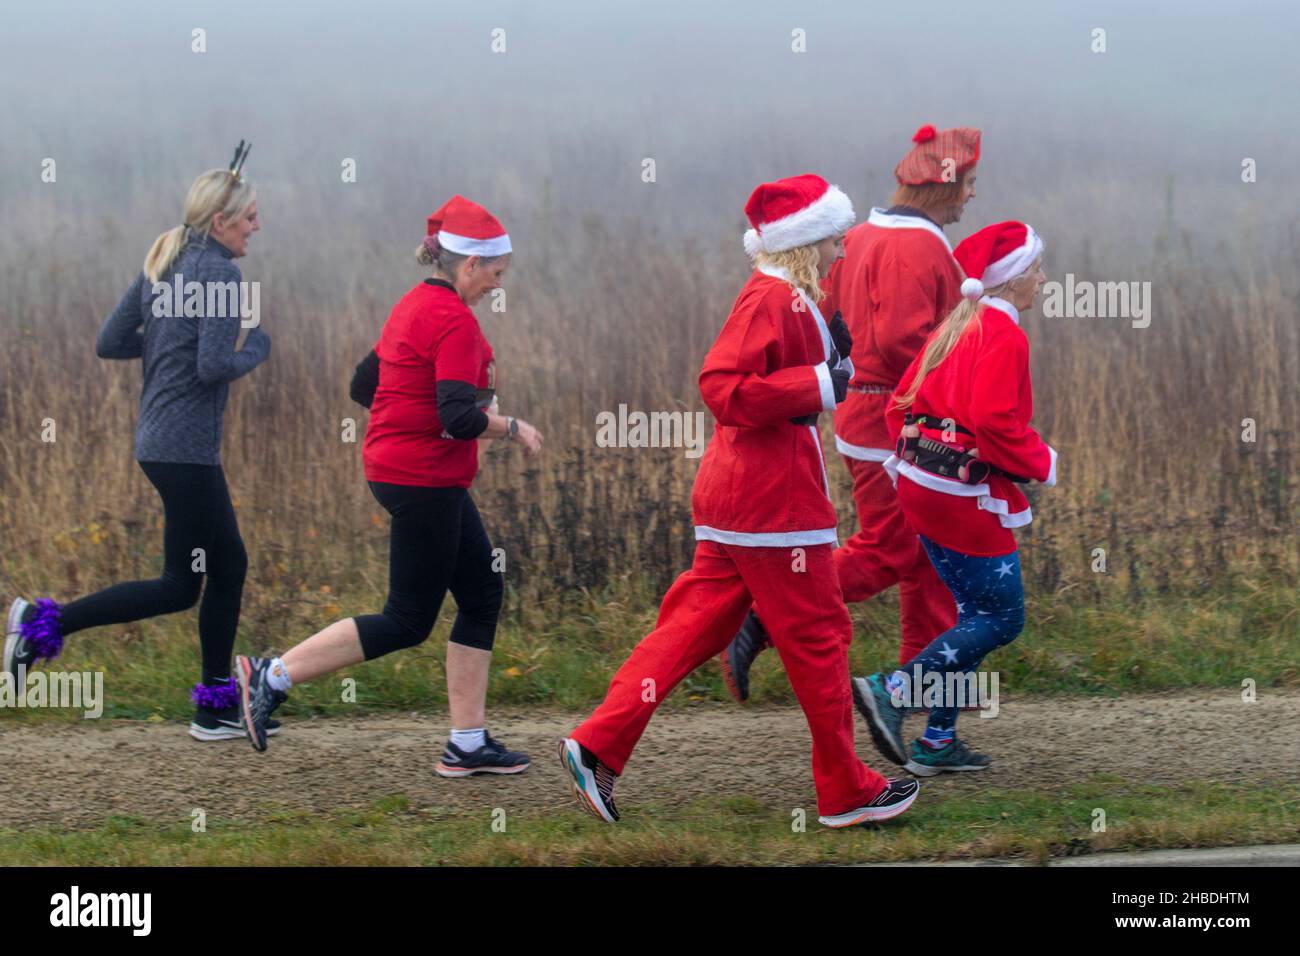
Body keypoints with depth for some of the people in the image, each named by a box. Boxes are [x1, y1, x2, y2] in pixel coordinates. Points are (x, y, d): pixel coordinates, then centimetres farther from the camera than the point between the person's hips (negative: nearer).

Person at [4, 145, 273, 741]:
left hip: (159, 440, 10)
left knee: (229, 565, 15)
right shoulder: (219, 273, -15)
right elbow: (214, 366, -23)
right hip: (186, 447, -10)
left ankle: (217, 705, 19)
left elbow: (109, 343, 10)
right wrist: (255, 352, -4)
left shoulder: (162, 266, 10)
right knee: (178, 587, -2)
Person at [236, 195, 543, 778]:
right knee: (407, 622, -2)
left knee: (483, 593, 12)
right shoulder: (453, 321, -18)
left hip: (394, 465, 10)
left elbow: (364, 386, 18)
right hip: (425, 481, -10)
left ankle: (468, 745, 12)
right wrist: (512, 428, -10)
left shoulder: (413, 306, 12)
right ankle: (272, 678, -1)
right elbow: (460, 419, -26)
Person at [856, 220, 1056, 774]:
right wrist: (1040, 463, -11)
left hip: (921, 483, 10)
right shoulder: (1003, 336, -14)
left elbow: (902, 402, 16)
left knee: (976, 612, 15)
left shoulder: (956, 328, 14)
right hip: (968, 494, -10)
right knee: (1002, 617, -3)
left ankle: (938, 742, 13)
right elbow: (994, 420, -25)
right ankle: (892, 692, -13)